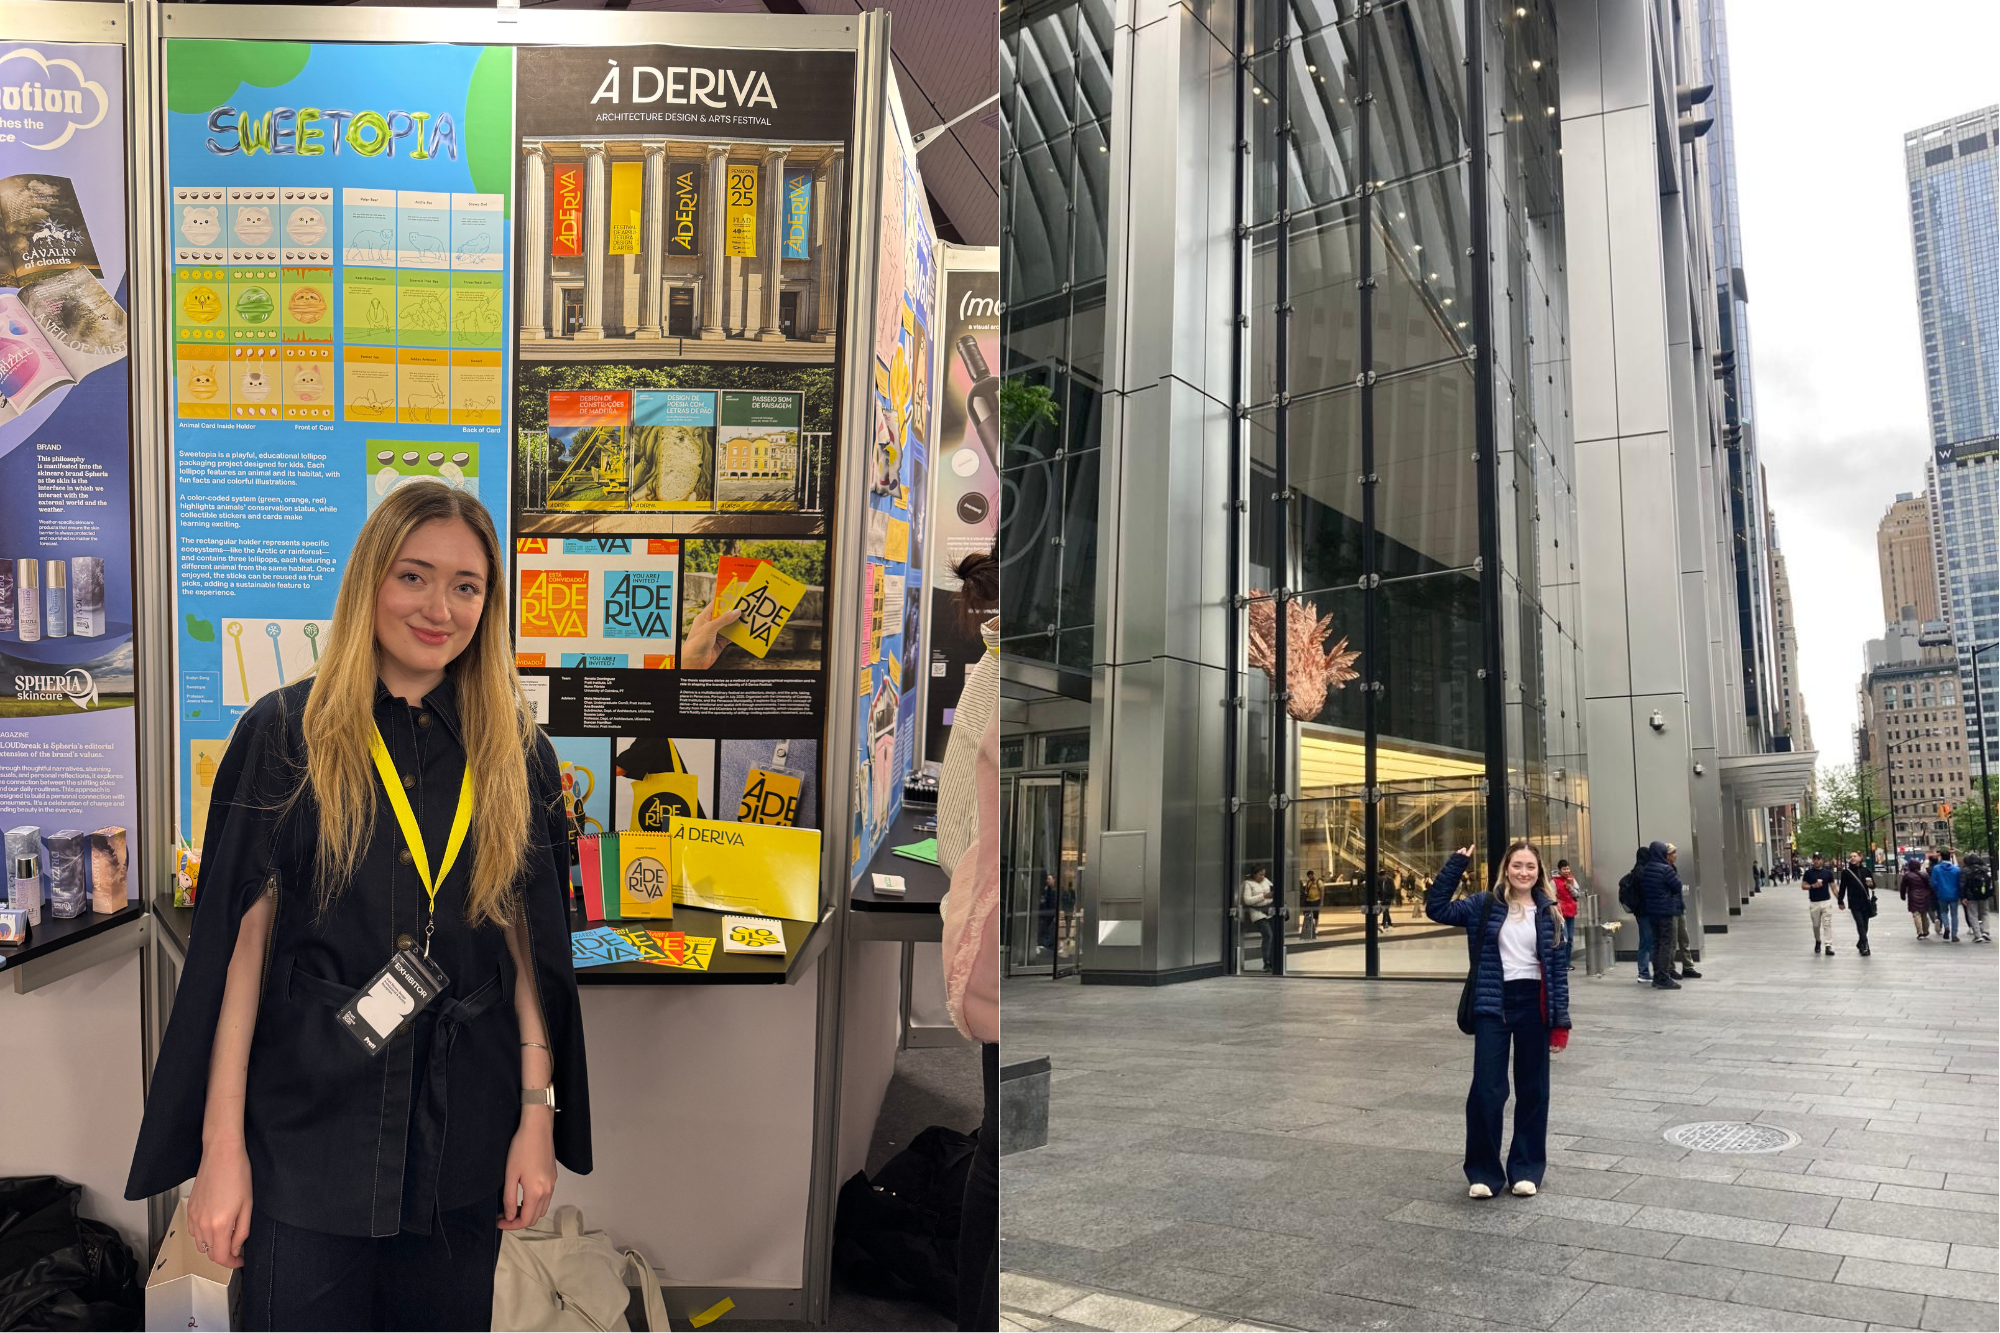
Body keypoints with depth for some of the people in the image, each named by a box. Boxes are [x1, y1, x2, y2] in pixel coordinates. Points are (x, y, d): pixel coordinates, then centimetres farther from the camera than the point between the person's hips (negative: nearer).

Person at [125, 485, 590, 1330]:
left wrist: (538, 1114, -1)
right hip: (308, 1128, -2)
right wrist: (222, 1143, -8)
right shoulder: (284, 734, -4)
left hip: (464, 1133, 2)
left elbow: (532, 942, 3)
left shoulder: (515, 755, 2)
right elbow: (240, 940, -6)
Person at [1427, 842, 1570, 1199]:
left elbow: (1558, 969, 5)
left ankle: (1526, 1169, 24)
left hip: (1534, 1006, 2)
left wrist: (1561, 1020, 1)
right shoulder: (1484, 905, 1)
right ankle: (1484, 1171, 10)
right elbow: (1437, 908, -7)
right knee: (1487, 1090, -4)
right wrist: (1457, 864, -11)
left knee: (1533, 1090, 10)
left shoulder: (1548, 912, 4)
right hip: (1493, 1006, -2)